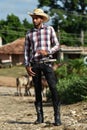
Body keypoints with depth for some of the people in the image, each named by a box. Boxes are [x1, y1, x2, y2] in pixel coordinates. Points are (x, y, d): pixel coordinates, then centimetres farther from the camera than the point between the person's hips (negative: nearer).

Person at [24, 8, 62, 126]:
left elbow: (57, 45, 5)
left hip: (46, 62, -2)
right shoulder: (29, 33, 11)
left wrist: (48, 52, -15)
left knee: (53, 88, -12)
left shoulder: (49, 29, 6)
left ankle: (57, 117, -11)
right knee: (37, 90, 4)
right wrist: (27, 66, 2)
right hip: (34, 64, 2)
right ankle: (40, 116, 11)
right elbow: (26, 50, 12)